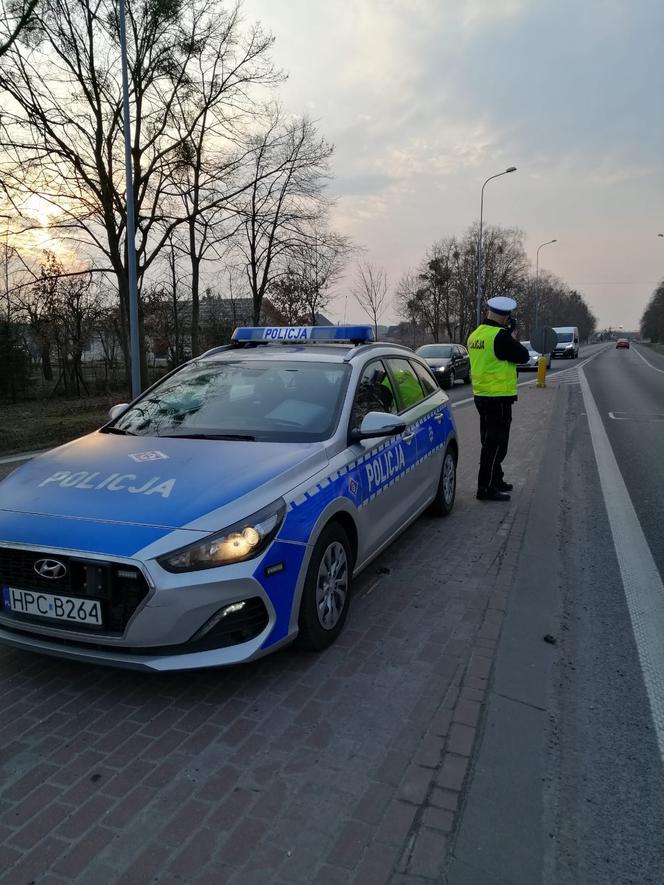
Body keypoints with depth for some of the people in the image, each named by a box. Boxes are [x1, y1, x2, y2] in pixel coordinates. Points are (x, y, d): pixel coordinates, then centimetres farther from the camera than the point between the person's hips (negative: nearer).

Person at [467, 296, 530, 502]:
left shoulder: (475, 335, 9)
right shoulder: (500, 336, -17)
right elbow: (523, 356, -9)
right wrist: (511, 335, 5)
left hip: (482, 395, 9)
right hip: (498, 398, -9)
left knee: (490, 442, 19)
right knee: (496, 444, -3)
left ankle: (495, 481, 32)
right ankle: (486, 488, 0)